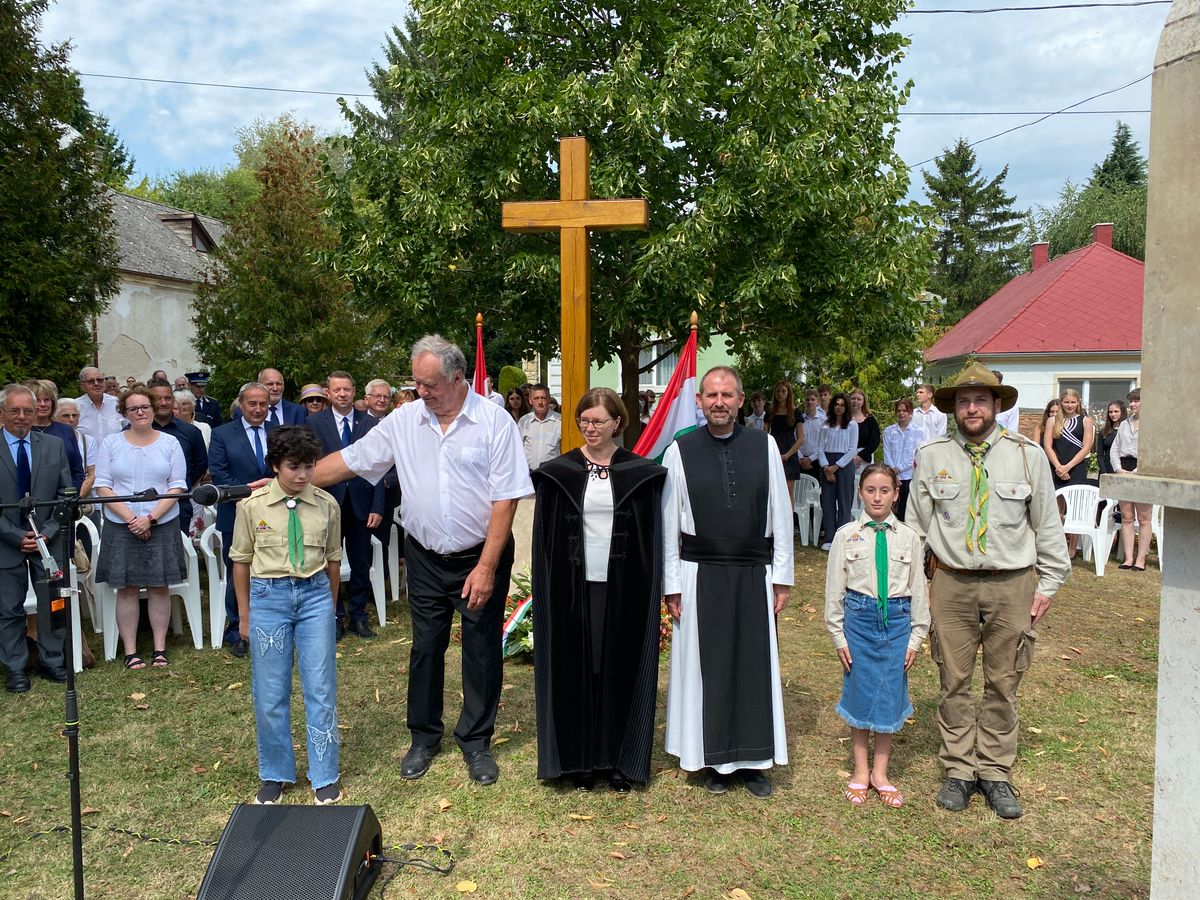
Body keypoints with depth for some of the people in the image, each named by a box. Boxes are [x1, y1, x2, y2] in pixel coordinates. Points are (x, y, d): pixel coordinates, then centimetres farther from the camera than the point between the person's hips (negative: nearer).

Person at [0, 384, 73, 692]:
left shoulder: (55, 446, 4)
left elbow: (66, 495, 4)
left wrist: (47, 533, -7)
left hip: (49, 540, 2)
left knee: (53, 604, 8)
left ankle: (52, 663, 21)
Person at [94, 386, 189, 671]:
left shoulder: (170, 443, 4)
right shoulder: (110, 443, 5)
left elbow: (177, 486, -1)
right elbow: (102, 486, 0)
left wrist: (151, 518, -12)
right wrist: (131, 518, -11)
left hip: (162, 525, 0)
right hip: (121, 526, 0)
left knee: (159, 587, 3)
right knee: (126, 589, 2)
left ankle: (160, 648, 11)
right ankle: (130, 651, 9)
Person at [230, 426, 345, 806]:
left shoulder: (326, 504, -2)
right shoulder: (252, 505, -5)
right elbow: (241, 561, 4)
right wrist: (245, 614, 8)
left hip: (315, 594, 1)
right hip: (268, 596, 0)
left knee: (321, 690, 5)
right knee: (270, 693, 9)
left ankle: (325, 777, 21)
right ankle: (274, 774, 29)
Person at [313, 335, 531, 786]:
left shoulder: (494, 421, -12)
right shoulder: (404, 419, -1)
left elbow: (506, 498, -14)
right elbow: (349, 460, 4)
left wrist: (486, 567, -16)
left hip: (481, 558, -3)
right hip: (425, 559, 3)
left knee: (481, 652, 8)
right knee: (425, 648, 13)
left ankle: (476, 741, 27)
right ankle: (424, 737, 32)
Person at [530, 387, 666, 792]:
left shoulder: (640, 473, 1)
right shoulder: (559, 471, 2)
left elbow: (652, 535, 3)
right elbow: (545, 536, 3)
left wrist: (655, 587, -2)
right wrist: (545, 587, -2)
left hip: (623, 588, 0)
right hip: (574, 587, 1)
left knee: (620, 669, 7)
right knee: (576, 669, 7)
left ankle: (619, 759, 21)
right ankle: (579, 759, 21)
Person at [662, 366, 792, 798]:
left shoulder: (764, 447, 1)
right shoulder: (680, 451, -2)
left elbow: (780, 514, 4)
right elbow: (669, 522, 0)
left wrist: (782, 576, 3)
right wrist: (671, 584, -1)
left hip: (754, 576, 1)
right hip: (700, 576, -1)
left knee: (755, 665, 10)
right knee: (706, 667, 8)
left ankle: (754, 760, 26)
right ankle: (714, 760, 25)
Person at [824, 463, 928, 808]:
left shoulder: (909, 537, 2)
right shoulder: (846, 535, -2)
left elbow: (918, 589, 6)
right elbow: (834, 588, 0)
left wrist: (916, 637, 4)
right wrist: (838, 636, -2)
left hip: (897, 620, 1)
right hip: (859, 619, -1)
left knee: (890, 697, 6)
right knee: (860, 695, 7)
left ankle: (880, 773, 24)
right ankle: (860, 772, 24)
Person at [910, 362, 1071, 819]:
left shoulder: (1027, 455, -1)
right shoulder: (932, 455, 0)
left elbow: (1048, 524, 5)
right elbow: (916, 524, 5)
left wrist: (1048, 584, 4)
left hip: (1012, 584, 0)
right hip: (952, 583, 0)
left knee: (1002, 684, 9)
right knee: (954, 682, 7)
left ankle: (996, 773, 24)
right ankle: (959, 770, 22)